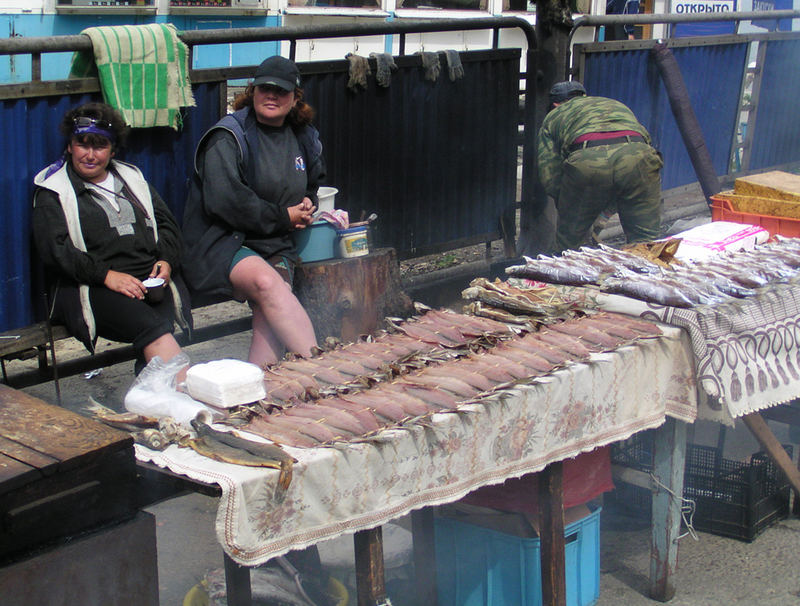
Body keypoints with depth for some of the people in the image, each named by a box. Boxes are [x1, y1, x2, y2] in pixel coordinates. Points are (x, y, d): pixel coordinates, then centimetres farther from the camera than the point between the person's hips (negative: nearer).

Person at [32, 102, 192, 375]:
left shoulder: (132, 178, 26)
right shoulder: (53, 191, 10)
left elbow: (167, 224, 23)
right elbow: (54, 250, -3)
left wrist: (166, 261, 0)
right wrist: (106, 275, -15)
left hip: (152, 278, 4)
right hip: (91, 288, -4)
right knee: (152, 327, -33)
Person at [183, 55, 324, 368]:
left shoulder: (304, 139, 15)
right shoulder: (228, 137, -6)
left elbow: (312, 184, 36)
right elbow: (223, 201, -18)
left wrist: (307, 205, 10)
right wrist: (283, 217, -11)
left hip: (276, 246, 6)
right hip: (221, 243, -6)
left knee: (269, 311, -23)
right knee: (267, 283, -35)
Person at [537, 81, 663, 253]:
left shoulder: (553, 116, 32)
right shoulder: (617, 104, 43)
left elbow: (549, 176, 18)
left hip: (586, 162, -2)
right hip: (637, 154, 2)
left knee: (567, 245, 15)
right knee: (646, 242, 12)